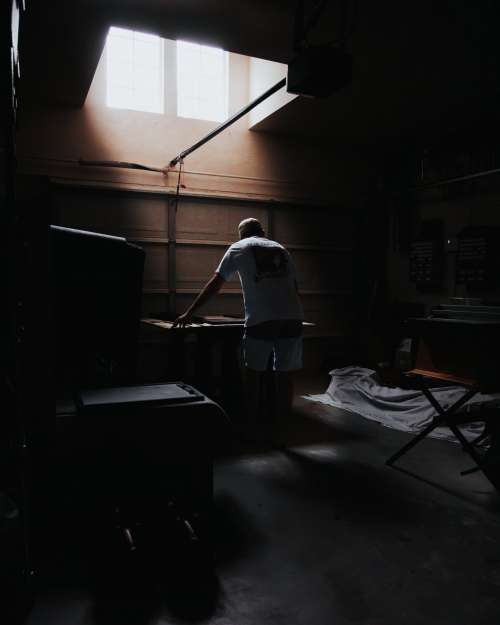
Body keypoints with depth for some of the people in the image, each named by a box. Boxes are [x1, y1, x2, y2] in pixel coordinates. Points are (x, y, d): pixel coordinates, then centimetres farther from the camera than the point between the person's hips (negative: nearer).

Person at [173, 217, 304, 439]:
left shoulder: (239, 248, 12)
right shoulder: (281, 249, 22)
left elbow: (215, 284, 8)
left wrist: (189, 313, 12)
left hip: (260, 321, -3)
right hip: (292, 319, 3)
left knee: (254, 372, 14)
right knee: (284, 375, 9)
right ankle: (280, 428, 17)